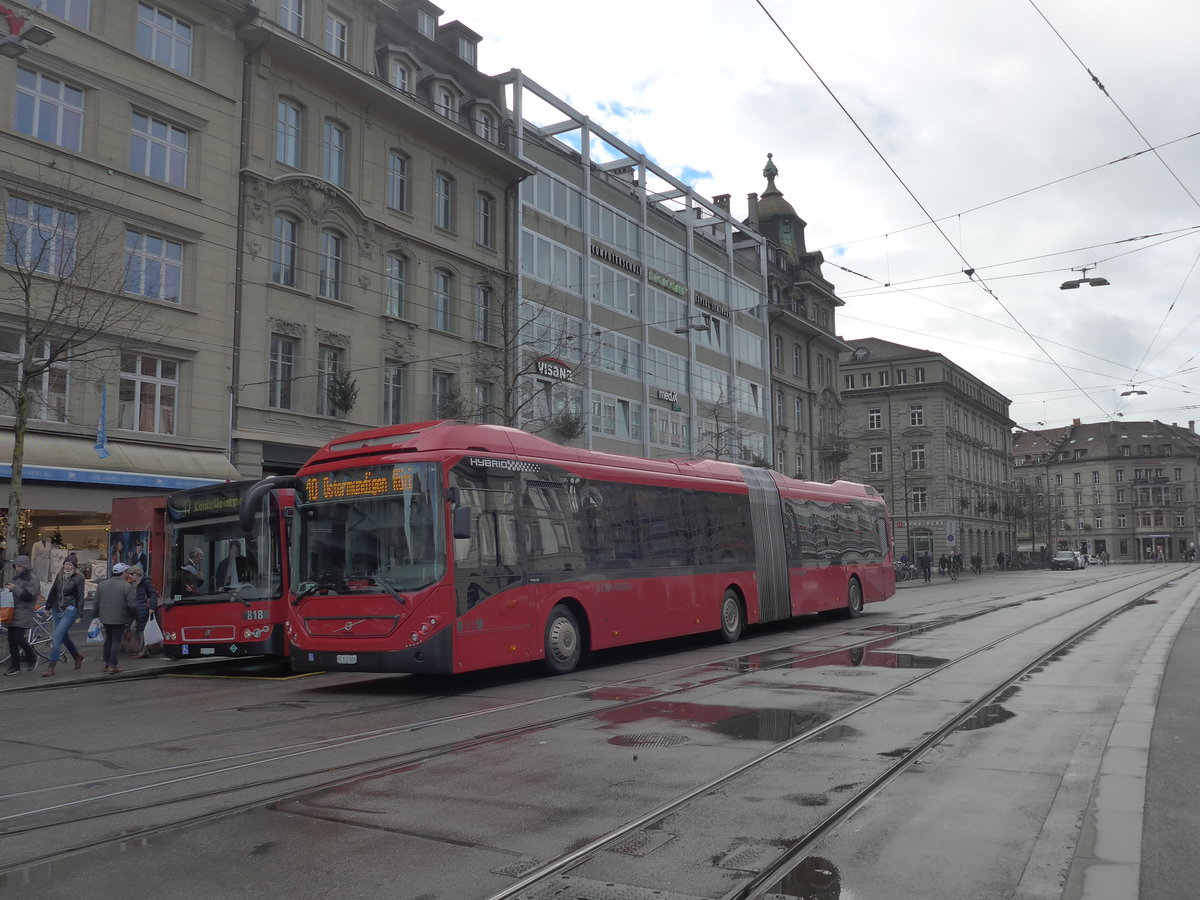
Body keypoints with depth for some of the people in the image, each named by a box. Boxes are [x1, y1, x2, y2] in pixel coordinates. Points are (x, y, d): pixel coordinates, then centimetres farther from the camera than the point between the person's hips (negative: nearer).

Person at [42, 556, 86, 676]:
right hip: (57, 610, 6)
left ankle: (51, 666, -11)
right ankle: (78, 656, 35)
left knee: (57, 636, -13)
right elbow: (53, 591, 19)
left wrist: (79, 615, -9)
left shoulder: (78, 578, -6)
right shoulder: (59, 575, 9)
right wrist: (48, 606, 20)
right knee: (64, 637, 14)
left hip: (70, 610, -6)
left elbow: (80, 597, -6)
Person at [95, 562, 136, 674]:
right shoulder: (127, 586, -14)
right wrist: (134, 614, 1)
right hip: (119, 618, -5)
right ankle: (112, 666, 2)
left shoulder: (101, 584, 4)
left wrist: (97, 614, 21)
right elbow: (132, 605, -17)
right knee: (116, 640, 2)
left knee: (109, 639, 21)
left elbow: (97, 603, 7)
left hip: (105, 618, 5)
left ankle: (106, 662, 27)